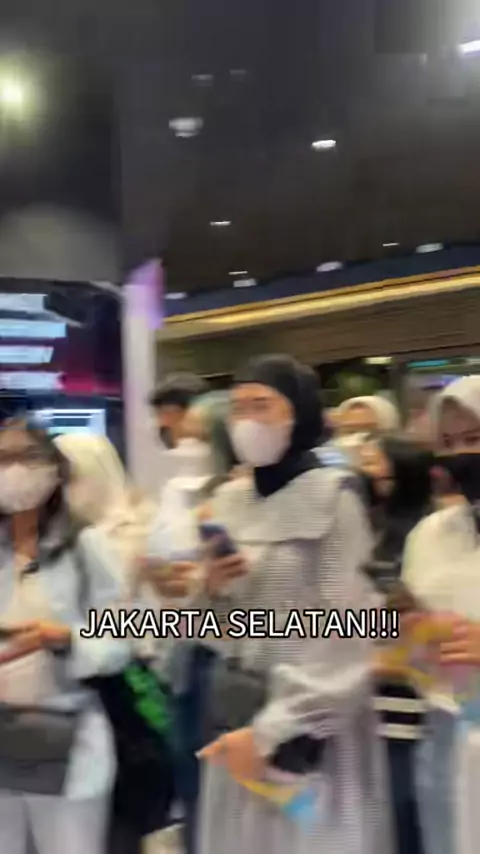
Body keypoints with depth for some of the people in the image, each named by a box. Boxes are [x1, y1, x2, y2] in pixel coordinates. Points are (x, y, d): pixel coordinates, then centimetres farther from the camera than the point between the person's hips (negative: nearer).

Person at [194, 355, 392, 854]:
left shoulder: (332, 499, -10)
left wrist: (271, 730, -16)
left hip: (317, 724, -5)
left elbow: (343, 639, -14)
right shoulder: (228, 502, 6)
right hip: (237, 715, 5)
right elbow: (217, 631, 11)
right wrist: (212, 592, -10)